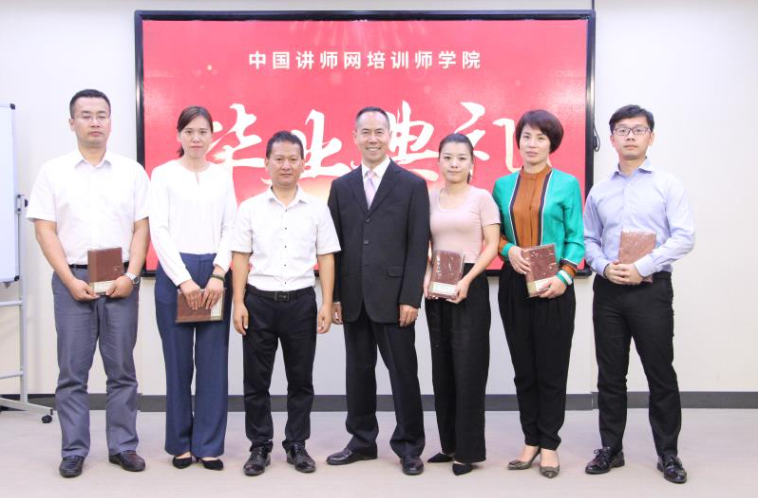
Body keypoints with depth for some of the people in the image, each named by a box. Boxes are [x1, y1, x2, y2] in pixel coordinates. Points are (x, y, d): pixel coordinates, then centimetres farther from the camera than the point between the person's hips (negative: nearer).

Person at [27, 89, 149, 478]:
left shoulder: (132, 172, 7)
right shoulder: (53, 171, 5)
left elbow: (142, 227, 4)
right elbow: (45, 230, 0)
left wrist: (130, 275, -8)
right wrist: (71, 280, -9)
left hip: (120, 281, 1)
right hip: (72, 279, 0)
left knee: (122, 369, 6)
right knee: (72, 370, 4)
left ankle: (123, 446, 15)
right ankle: (74, 450, 13)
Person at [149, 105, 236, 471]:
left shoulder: (223, 176, 11)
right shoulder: (163, 174, 3)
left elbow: (231, 229, 6)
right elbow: (159, 231, -4)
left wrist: (218, 274, -8)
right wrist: (184, 279, -11)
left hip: (214, 274, 2)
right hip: (174, 273, -2)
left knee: (213, 361, 2)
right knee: (178, 362, 4)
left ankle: (209, 445, 11)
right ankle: (180, 443, 17)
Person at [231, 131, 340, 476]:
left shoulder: (317, 209, 3)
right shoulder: (250, 208, 3)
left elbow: (326, 259, 4)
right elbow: (241, 258, 3)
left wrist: (327, 305, -3)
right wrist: (238, 303, -3)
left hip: (301, 301, 0)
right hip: (259, 301, 0)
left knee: (300, 379, 9)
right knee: (256, 380, 6)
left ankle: (297, 445, 22)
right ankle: (260, 446, 19)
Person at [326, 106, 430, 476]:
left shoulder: (412, 185, 0)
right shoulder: (341, 186, 10)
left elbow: (418, 247, -4)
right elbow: (335, 245, 8)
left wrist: (411, 298, -10)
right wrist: (334, 296, 2)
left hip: (393, 297, -3)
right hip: (353, 298, 4)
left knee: (403, 373, 3)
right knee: (358, 372, 11)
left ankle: (408, 446, 16)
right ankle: (362, 441, 24)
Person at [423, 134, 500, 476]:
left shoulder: (482, 197, 0)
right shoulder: (429, 199, 10)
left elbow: (492, 246, -5)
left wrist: (467, 281, -16)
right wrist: (426, 277, -7)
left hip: (470, 286, -4)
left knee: (467, 367, -3)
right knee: (443, 368, 8)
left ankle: (468, 450, 6)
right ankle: (450, 443, 18)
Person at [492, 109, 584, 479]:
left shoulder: (567, 184, 1)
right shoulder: (503, 185, 8)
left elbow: (576, 238, -1)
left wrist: (564, 275, -14)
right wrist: (510, 250, -10)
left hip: (553, 288, -3)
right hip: (514, 286, 3)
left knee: (551, 368, 2)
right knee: (523, 368, 9)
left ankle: (549, 444, 14)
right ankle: (531, 440, 20)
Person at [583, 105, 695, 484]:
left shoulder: (667, 185, 0)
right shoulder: (599, 191, 11)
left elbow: (684, 237, -8)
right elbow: (588, 239, 11)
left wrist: (641, 267, -16)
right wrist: (604, 266, -9)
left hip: (651, 289, -3)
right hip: (608, 290, 3)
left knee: (661, 374, 2)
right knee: (610, 375, 9)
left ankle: (668, 454, 15)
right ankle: (610, 448, 20)